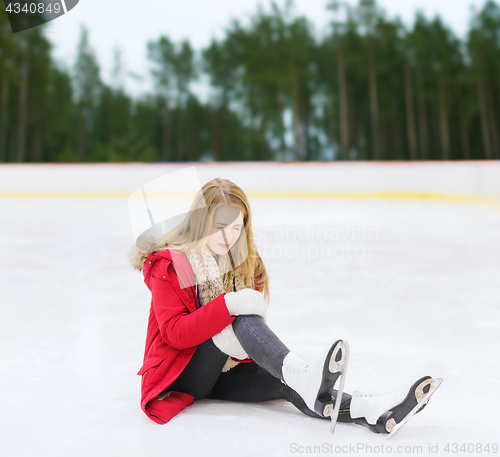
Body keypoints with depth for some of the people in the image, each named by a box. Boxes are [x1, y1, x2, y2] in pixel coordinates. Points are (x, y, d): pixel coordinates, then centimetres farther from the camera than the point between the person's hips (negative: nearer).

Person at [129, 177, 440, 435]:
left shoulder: (244, 263, 5)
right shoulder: (168, 264, -12)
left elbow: (252, 319, 8)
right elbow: (174, 333, -21)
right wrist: (228, 305, -35)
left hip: (224, 370, 4)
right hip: (179, 372, -4)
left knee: (284, 383, -27)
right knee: (240, 320, -33)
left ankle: (373, 412, -43)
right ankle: (304, 377, -50)